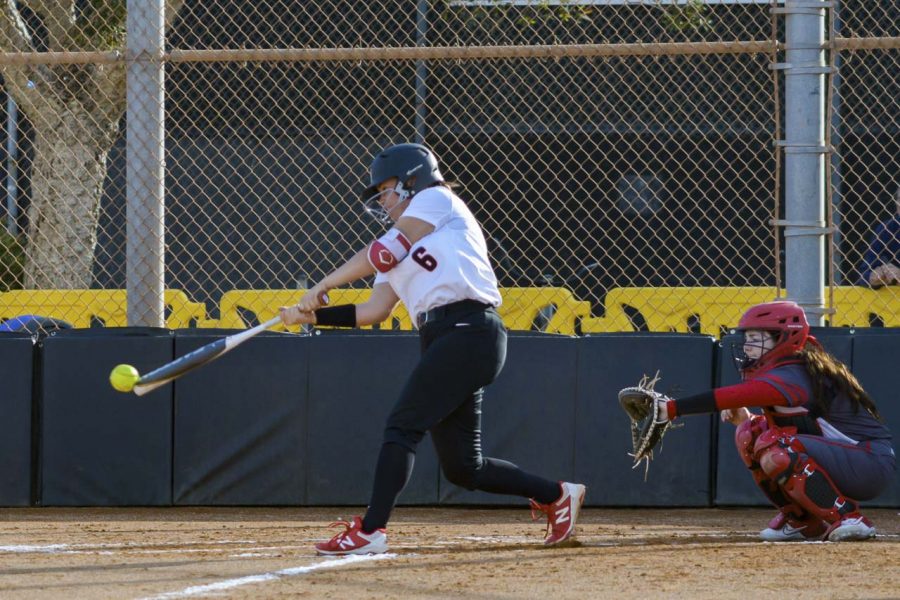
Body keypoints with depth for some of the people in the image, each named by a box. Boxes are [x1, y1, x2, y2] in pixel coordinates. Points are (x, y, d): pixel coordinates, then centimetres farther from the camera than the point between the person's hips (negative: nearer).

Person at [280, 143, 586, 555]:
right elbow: (374, 311, 18)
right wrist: (313, 316, 9)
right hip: (443, 341, 9)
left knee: (403, 425, -15)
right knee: (462, 467, 7)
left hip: (469, 332, -9)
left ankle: (370, 531, -19)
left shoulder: (436, 199, 7)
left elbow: (386, 252, -2)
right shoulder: (400, 248, 28)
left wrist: (323, 285, 3)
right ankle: (556, 496, 19)